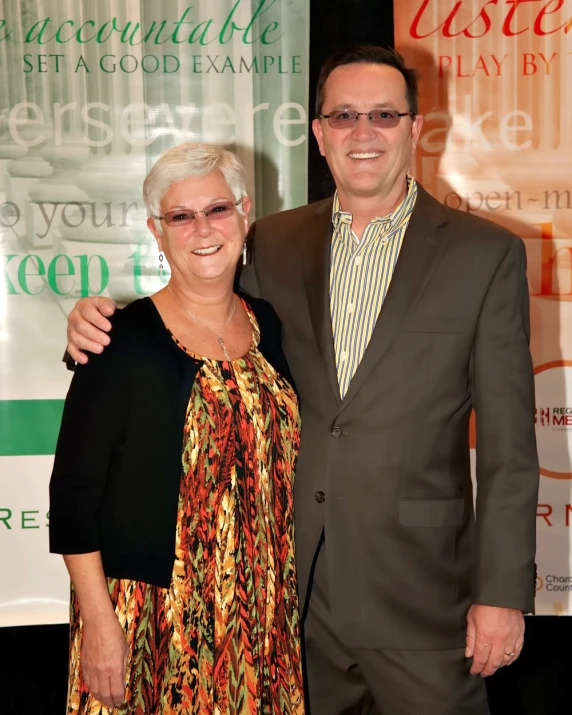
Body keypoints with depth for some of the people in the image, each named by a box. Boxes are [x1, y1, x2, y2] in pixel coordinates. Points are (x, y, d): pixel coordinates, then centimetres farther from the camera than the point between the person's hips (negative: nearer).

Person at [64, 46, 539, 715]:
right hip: (296, 590, 3)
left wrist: (501, 592, -8)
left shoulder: (486, 254, -4)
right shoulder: (273, 244, 5)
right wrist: (100, 323, -8)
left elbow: (508, 447, -5)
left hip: (419, 593, -2)